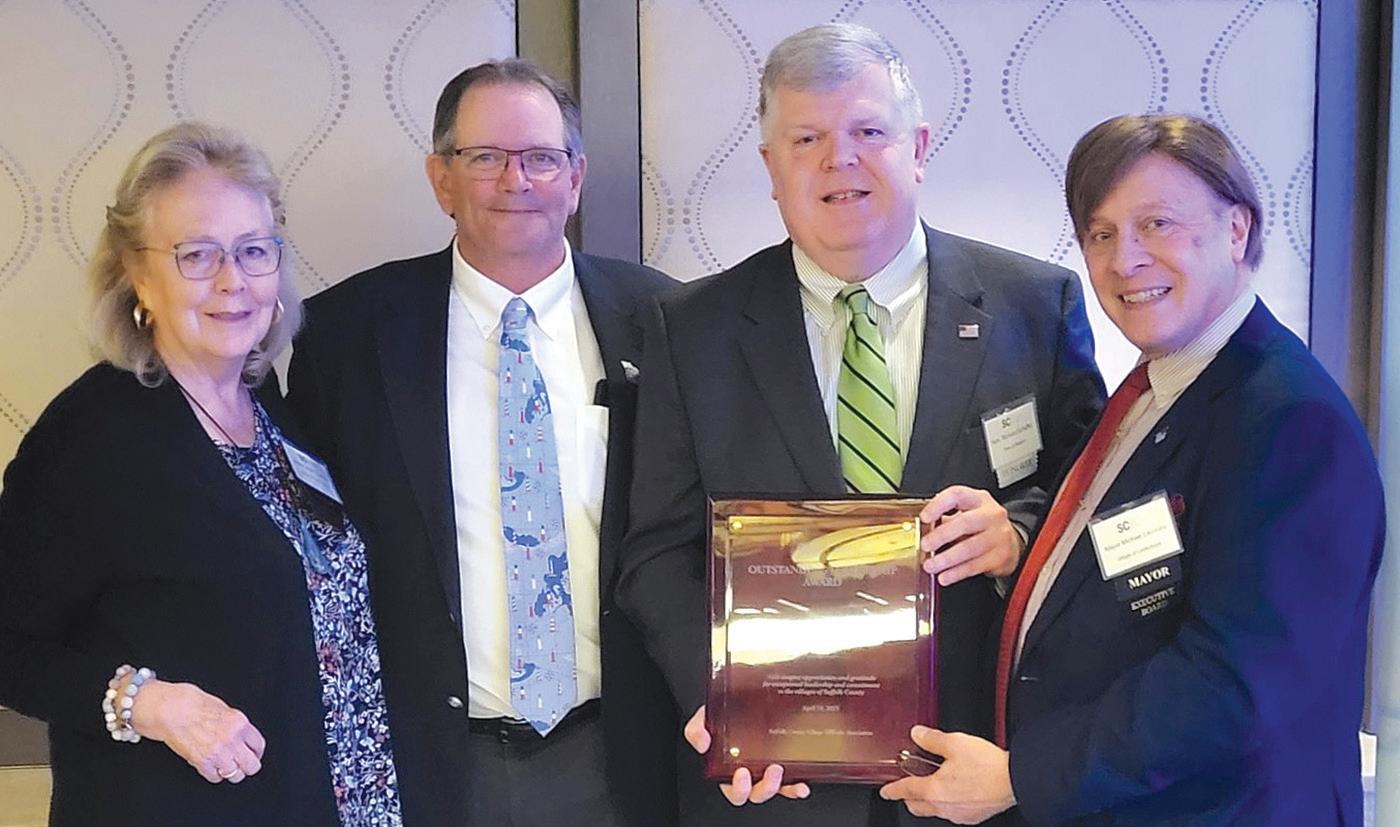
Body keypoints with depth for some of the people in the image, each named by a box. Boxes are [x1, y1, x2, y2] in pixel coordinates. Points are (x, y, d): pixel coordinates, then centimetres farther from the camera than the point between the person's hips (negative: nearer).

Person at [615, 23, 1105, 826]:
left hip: (980, 758, 0)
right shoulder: (695, 329, -1)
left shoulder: (1037, 303, -2)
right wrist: (714, 694, -16)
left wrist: (1019, 531, -19)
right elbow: (660, 551, -1)